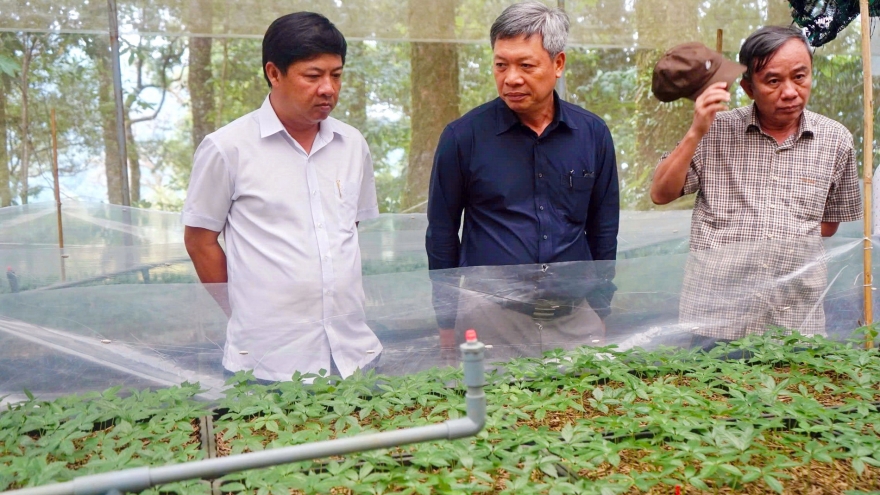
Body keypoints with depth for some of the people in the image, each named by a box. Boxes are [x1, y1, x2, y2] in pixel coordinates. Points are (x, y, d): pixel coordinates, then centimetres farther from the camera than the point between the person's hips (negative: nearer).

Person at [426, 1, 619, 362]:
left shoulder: (593, 134, 1)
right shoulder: (463, 136, -6)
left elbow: (604, 232, 11)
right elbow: (442, 235, 2)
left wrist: (600, 311, 10)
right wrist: (447, 326, 4)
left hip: (575, 321, 3)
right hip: (490, 322, -2)